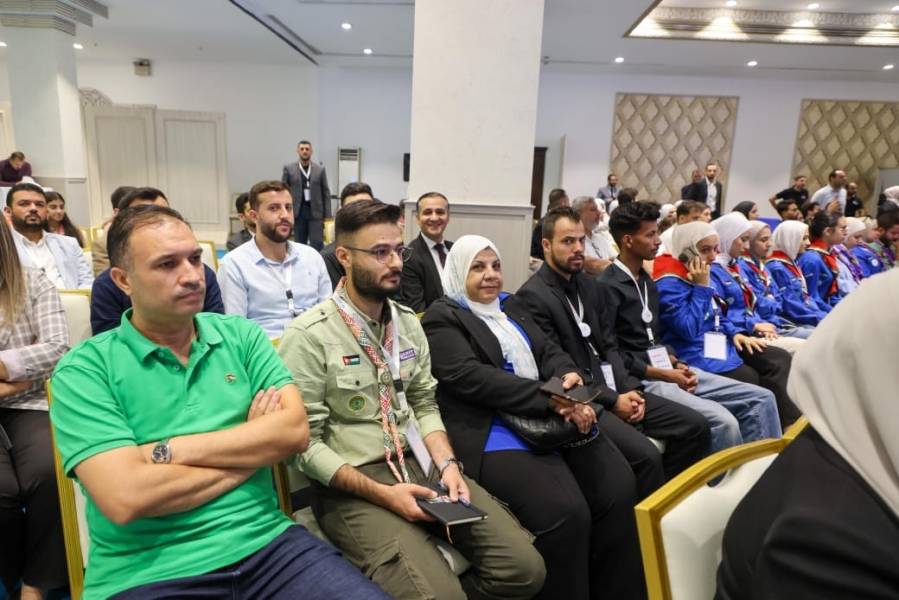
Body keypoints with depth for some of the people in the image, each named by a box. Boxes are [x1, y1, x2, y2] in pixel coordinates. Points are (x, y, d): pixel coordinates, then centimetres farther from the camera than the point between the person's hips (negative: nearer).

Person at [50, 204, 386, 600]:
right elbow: (126, 498, -14)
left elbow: (295, 431, -5)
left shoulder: (242, 335, 6)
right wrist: (254, 445, -5)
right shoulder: (84, 369, -3)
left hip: (267, 543, 3)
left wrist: (169, 449, -11)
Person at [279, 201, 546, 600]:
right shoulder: (309, 336, -12)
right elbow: (305, 443, -12)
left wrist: (447, 463, -5)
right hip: (351, 485, -5)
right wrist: (382, 493, -18)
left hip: (420, 464, 6)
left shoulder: (408, 323, 9)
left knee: (524, 568, -5)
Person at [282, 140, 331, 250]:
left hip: (316, 212, 0)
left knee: (317, 244, -6)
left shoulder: (320, 170, 5)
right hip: (298, 212, 1)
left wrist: (327, 216, 0)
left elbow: (326, 194, 5)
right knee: (300, 245, 7)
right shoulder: (288, 168, 4)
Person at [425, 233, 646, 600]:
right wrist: (550, 397, -18)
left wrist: (568, 377, -9)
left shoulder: (513, 309, 23)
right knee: (566, 515, -25)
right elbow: (471, 377, -13)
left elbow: (549, 351, 16)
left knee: (620, 490, -12)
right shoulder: (441, 319, 1)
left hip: (558, 419, 7)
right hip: (497, 432, -6)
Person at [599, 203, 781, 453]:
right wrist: (663, 374, -14)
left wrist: (676, 365, 0)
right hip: (640, 378, -9)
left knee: (762, 399, 3)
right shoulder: (608, 286, -12)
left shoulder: (648, 282, 17)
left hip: (668, 369, 9)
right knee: (724, 421, -25)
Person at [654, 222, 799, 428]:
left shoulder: (702, 274, 11)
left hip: (718, 341, 9)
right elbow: (689, 331, -25)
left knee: (780, 359, -3)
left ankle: (792, 424, -3)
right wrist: (701, 287, -21)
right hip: (696, 353, -9)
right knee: (753, 380, -18)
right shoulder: (669, 283, -19)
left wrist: (735, 333, 2)